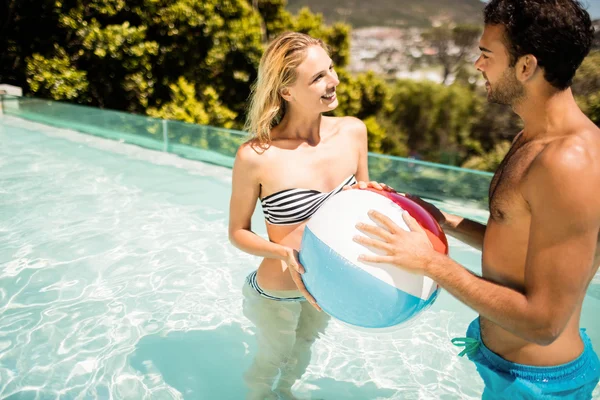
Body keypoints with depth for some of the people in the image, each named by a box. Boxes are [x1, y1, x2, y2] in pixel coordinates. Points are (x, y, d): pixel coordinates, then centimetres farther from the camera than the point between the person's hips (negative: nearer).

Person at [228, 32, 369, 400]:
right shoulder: (257, 156, -27)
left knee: (303, 349, 32)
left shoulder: (353, 131, -13)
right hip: (277, 295, -4)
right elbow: (238, 232, -14)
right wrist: (283, 252, -30)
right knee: (272, 359, 25)